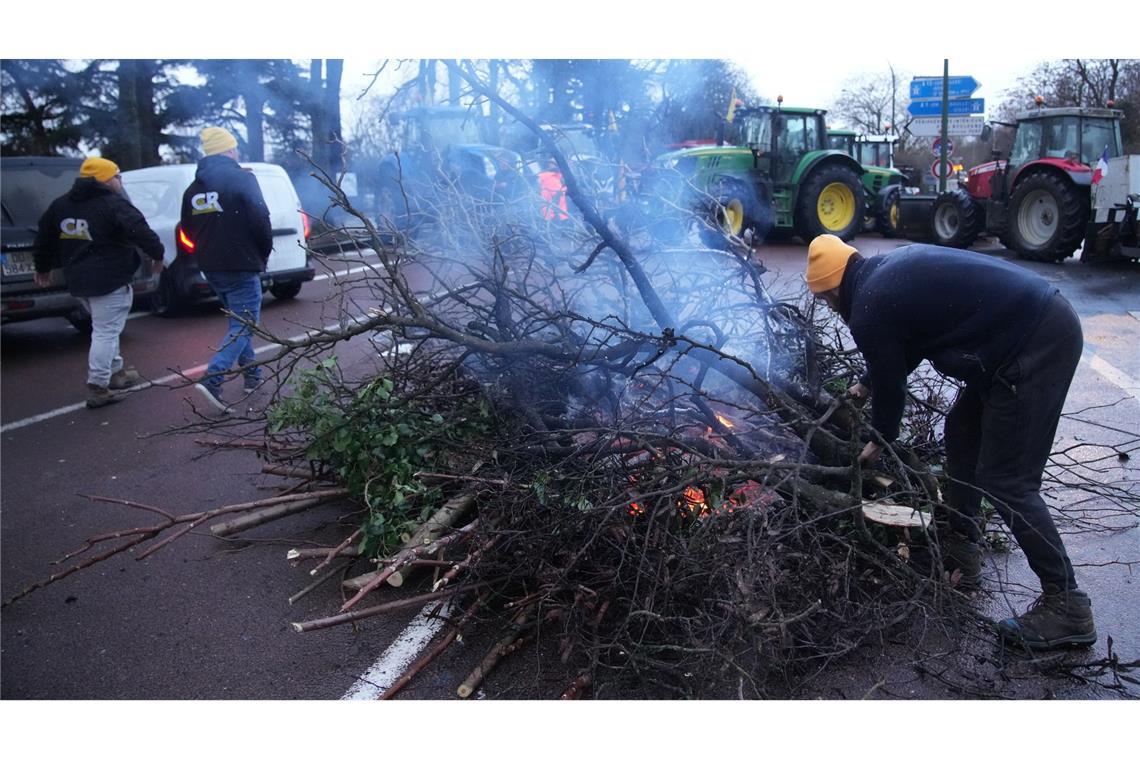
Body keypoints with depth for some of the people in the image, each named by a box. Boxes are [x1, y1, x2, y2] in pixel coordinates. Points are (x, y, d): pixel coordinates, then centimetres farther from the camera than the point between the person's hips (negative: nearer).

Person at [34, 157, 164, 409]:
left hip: (78, 279, 8)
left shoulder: (60, 205, 13)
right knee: (106, 331, -5)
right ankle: (97, 388, -7)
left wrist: (43, 267, 34)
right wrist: (157, 255, -5)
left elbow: (44, 236, 22)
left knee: (104, 328, 24)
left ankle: (116, 372, 33)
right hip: (109, 280, -8)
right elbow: (141, 231, -21)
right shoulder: (114, 204, -13)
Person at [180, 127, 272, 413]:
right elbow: (260, 220, -17)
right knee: (244, 325, -2)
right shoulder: (242, 179, -10)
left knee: (239, 321, 21)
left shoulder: (194, 188, 10)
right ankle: (212, 380, -17)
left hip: (211, 268, 7)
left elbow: (188, 230, 15)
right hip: (241, 266, -7)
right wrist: (265, 252, -2)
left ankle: (252, 375, 26)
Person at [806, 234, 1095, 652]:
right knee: (963, 430, 21)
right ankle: (960, 551, 33)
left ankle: (1066, 606, 3)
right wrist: (865, 385, 40)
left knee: (1005, 482, -4)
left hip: (1034, 347, -10)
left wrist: (878, 443, 19)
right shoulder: (889, 268, 16)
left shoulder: (868, 312, -11)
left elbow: (890, 387, 1)